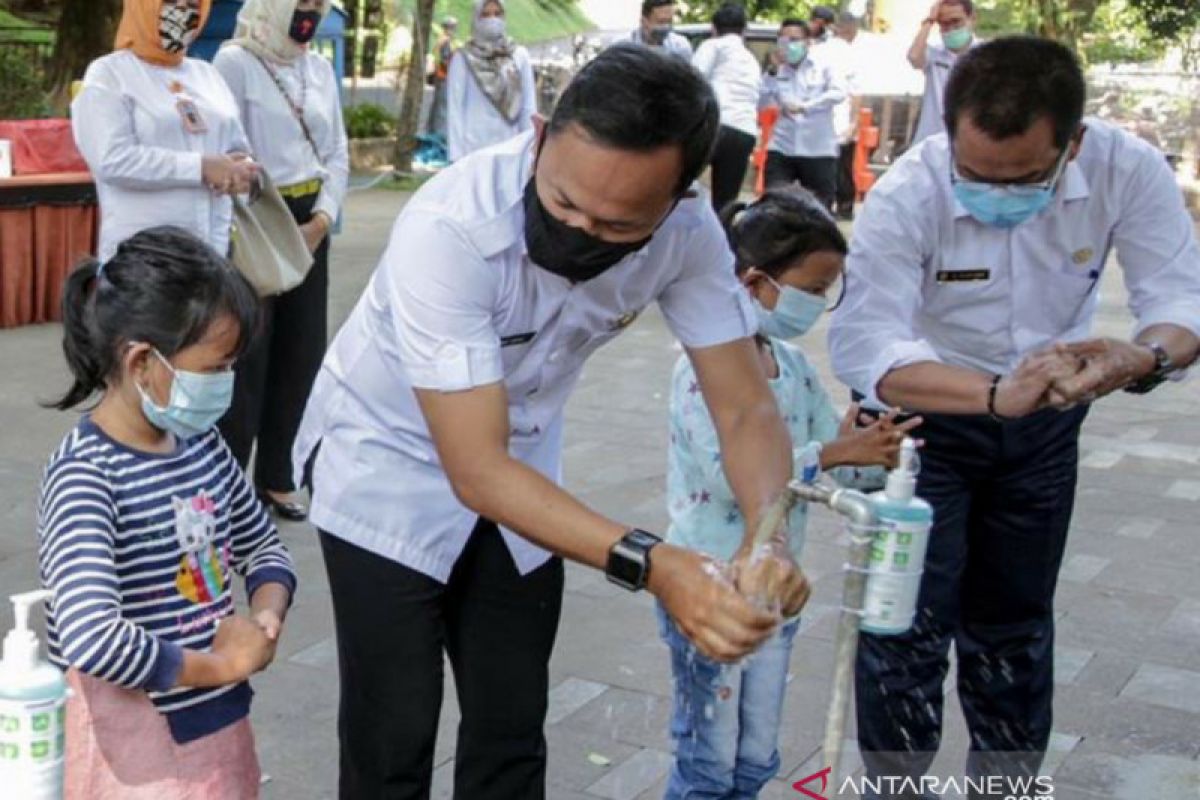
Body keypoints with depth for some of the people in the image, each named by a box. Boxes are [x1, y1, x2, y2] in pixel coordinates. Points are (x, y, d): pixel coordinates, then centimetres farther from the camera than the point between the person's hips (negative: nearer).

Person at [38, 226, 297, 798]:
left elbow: (263, 545, 13)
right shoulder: (85, 476, -22)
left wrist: (265, 618, -7)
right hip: (135, 744, -7)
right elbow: (91, 639, -33)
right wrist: (221, 664, -20)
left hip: (217, 722, 7)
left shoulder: (202, 442, 0)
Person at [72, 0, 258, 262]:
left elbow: (239, 150, 21)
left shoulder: (207, 73, 18)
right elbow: (113, 160, -14)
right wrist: (201, 167, -17)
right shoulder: (109, 74, -1)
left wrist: (241, 172, -4)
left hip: (215, 249, 6)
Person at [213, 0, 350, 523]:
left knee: (301, 353, 8)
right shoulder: (235, 60, -7)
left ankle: (276, 477, 21)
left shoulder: (320, 69, 12)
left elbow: (337, 153, 12)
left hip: (309, 224, 6)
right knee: (247, 356, -4)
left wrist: (322, 218, -3)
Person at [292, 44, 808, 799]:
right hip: (389, 461, -4)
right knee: (394, 739, -2)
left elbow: (747, 407, -17)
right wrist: (651, 564, -47)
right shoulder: (450, 227, -36)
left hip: (521, 460, 4)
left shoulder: (689, 230, -24)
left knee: (511, 733, 11)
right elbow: (476, 470, -36)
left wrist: (769, 535, -38)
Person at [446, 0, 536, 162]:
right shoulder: (463, 59, 1)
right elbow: (455, 108, -1)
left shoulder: (520, 56, 7)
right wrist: (457, 154, -7)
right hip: (474, 147, -2)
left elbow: (529, 107, 6)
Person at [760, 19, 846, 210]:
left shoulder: (824, 67, 2)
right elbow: (762, 104, -2)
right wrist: (773, 71, -10)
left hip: (818, 151, -1)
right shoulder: (776, 71, 8)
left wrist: (804, 107, -23)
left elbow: (839, 93, -14)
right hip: (781, 150, 1)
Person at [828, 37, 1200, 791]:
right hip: (927, 412, -3)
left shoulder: (1129, 170, -24)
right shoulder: (906, 197, -31)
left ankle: (1006, 775, 39)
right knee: (912, 614, -1)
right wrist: (996, 394, -56)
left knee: (1016, 614, 18)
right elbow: (861, 344, -41)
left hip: (1047, 422, 3)